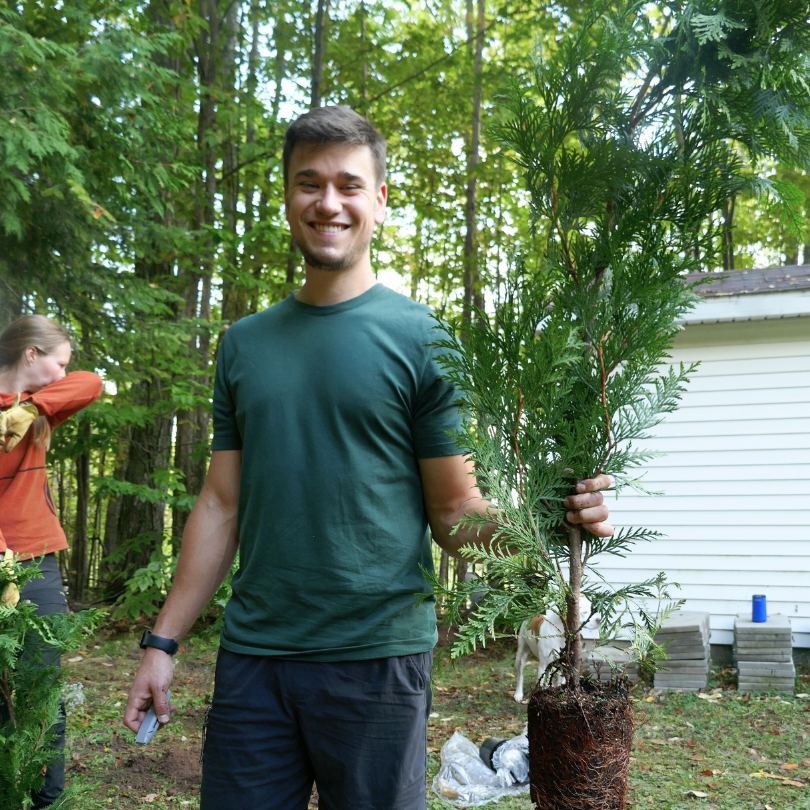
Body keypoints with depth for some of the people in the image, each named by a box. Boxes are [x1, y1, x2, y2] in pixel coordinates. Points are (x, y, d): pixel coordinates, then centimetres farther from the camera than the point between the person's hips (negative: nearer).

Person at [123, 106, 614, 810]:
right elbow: (222, 504, 9)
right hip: (250, 656, 3)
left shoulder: (421, 339, -4)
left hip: (377, 657, -3)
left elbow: (453, 514, -4)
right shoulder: (244, 342, 8)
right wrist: (163, 642, 6)